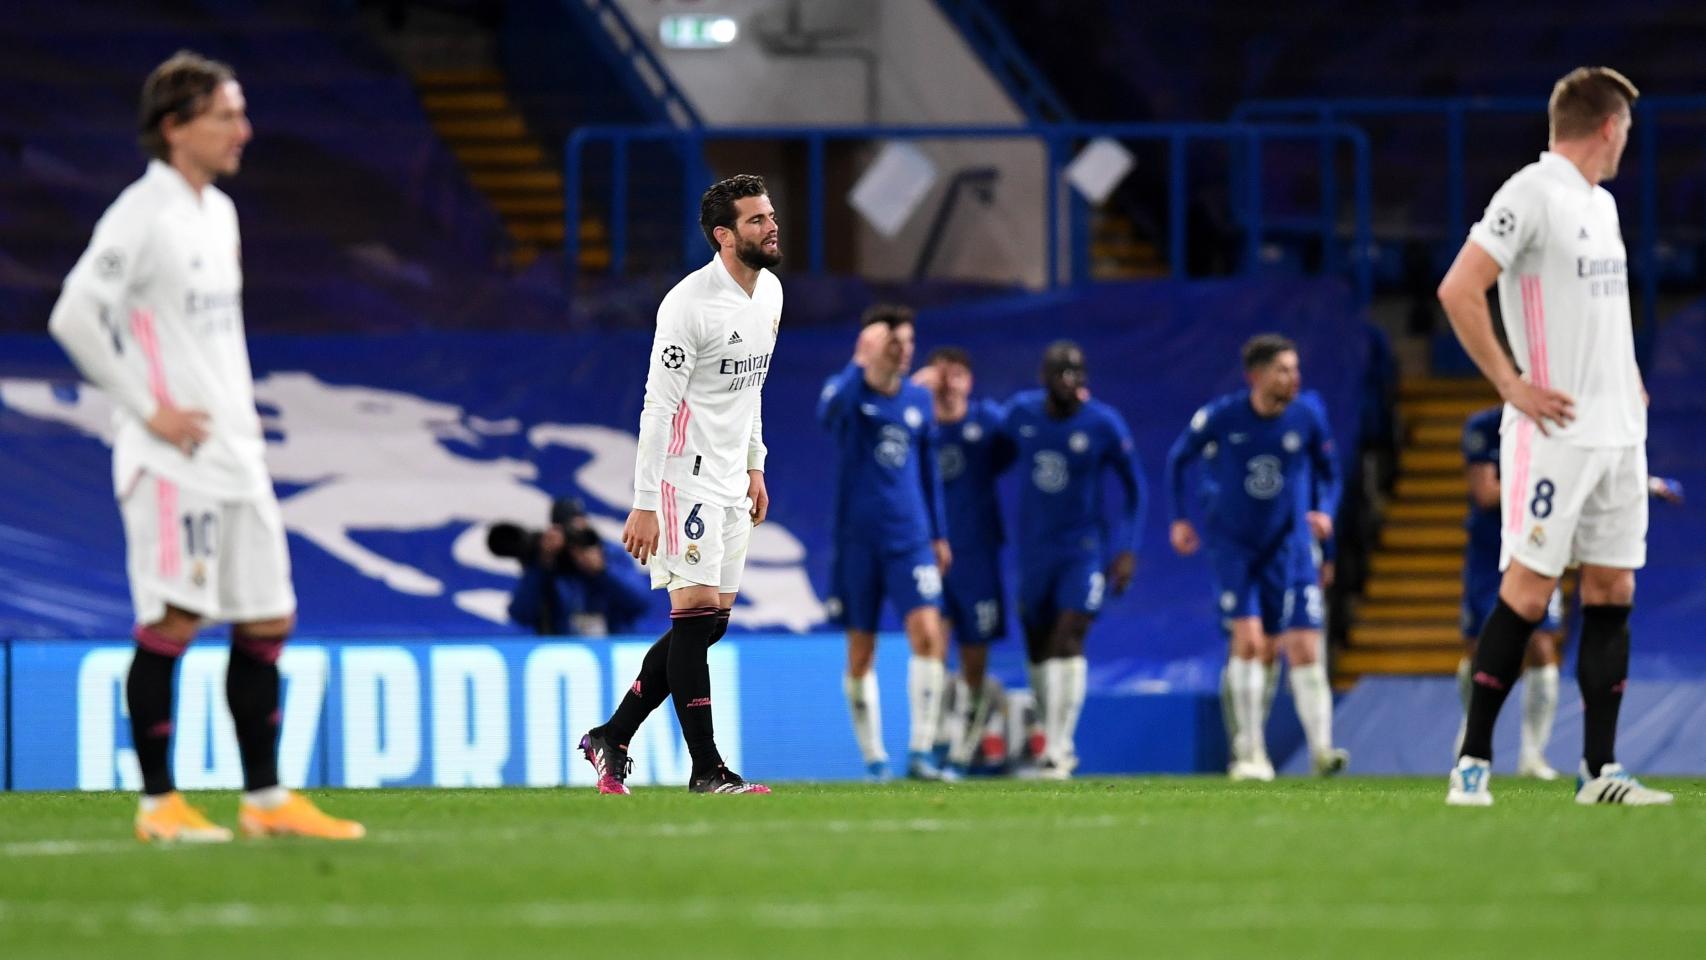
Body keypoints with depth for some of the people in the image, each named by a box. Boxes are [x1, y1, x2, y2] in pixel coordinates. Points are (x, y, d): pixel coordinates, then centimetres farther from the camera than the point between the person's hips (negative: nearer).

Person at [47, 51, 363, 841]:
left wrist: (240, 412, 15)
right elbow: (75, 316, -18)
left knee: (266, 622, 8)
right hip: (172, 457, -9)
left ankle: (265, 799, 13)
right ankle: (157, 804, -1)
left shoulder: (218, 212, 15)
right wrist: (149, 410, -16)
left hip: (235, 455, 9)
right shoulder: (142, 215, -11)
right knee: (172, 621, -7)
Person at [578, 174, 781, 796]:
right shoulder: (690, 304, -18)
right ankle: (707, 769, -5)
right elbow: (658, 406, -18)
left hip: (730, 482, 9)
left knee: (710, 622, 8)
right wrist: (644, 506, -20)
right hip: (685, 480, -9)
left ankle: (611, 739, 17)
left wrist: (754, 467, 21)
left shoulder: (769, 291, 9)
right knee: (697, 614, -8)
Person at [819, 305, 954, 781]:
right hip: (857, 540, -2)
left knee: (928, 634, -16)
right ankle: (874, 758, 15)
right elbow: (828, 411, -31)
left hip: (910, 540, 2)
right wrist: (860, 364, -40)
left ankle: (920, 752, -15)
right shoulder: (848, 391, -5)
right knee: (861, 652, 4)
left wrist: (939, 534, 20)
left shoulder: (919, 399, 8)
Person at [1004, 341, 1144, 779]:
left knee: (1068, 640, -17)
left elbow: (1133, 488, -2)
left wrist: (1127, 550, -7)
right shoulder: (1021, 413, -2)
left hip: (1084, 548, -4)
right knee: (1038, 649, 8)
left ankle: (1057, 749, -18)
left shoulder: (1104, 424, -11)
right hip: (1034, 547, 4)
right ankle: (1056, 740, 23)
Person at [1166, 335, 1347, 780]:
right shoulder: (1220, 417, -11)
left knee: (1304, 650, -7)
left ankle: (1321, 749, -7)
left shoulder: (1307, 418, -7)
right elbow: (1178, 459, 6)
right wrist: (1179, 519, 5)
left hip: (1289, 547, 1)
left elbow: (1328, 472, 9)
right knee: (1250, 641, -13)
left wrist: (1325, 511, -8)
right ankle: (1250, 754, -4)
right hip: (1233, 543, -1)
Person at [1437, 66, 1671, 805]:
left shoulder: (1601, 204, 17)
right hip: (1555, 433, -8)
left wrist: (1627, 380, 15)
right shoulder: (1532, 194, -11)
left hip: (1619, 432, 8)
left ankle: (1600, 770, 7)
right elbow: (1458, 292, -18)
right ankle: (1472, 762, -1)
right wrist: (1511, 385, -17)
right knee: (1527, 593, -8)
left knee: (1612, 591, 5)